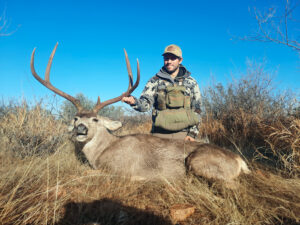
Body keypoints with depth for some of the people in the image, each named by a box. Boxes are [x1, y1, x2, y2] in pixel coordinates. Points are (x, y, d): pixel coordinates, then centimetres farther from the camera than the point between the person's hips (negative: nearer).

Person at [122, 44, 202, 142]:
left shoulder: (191, 82, 9)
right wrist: (134, 102, -25)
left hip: (184, 134, 1)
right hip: (160, 134, 0)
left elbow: (197, 110, 8)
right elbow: (146, 103, -3)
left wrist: (192, 133, -1)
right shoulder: (155, 81, 7)